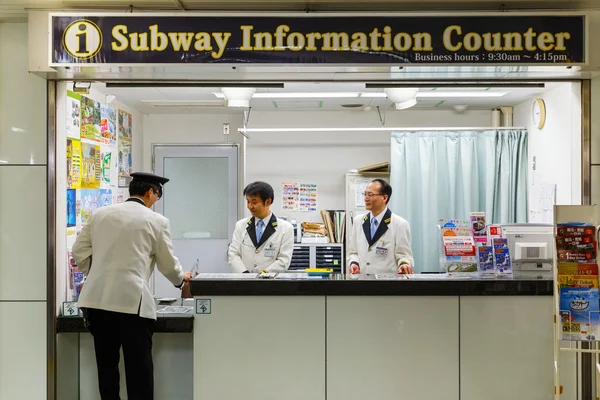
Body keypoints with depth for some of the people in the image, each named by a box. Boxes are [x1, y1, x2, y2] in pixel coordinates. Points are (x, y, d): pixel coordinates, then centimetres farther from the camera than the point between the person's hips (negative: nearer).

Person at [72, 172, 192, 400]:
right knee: (139, 368, 3)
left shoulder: (100, 214, 12)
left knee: (106, 364, 14)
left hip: (98, 299, 5)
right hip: (132, 301, -5)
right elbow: (168, 264, 7)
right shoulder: (156, 221, 0)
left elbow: (79, 252, 11)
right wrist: (181, 279, 26)